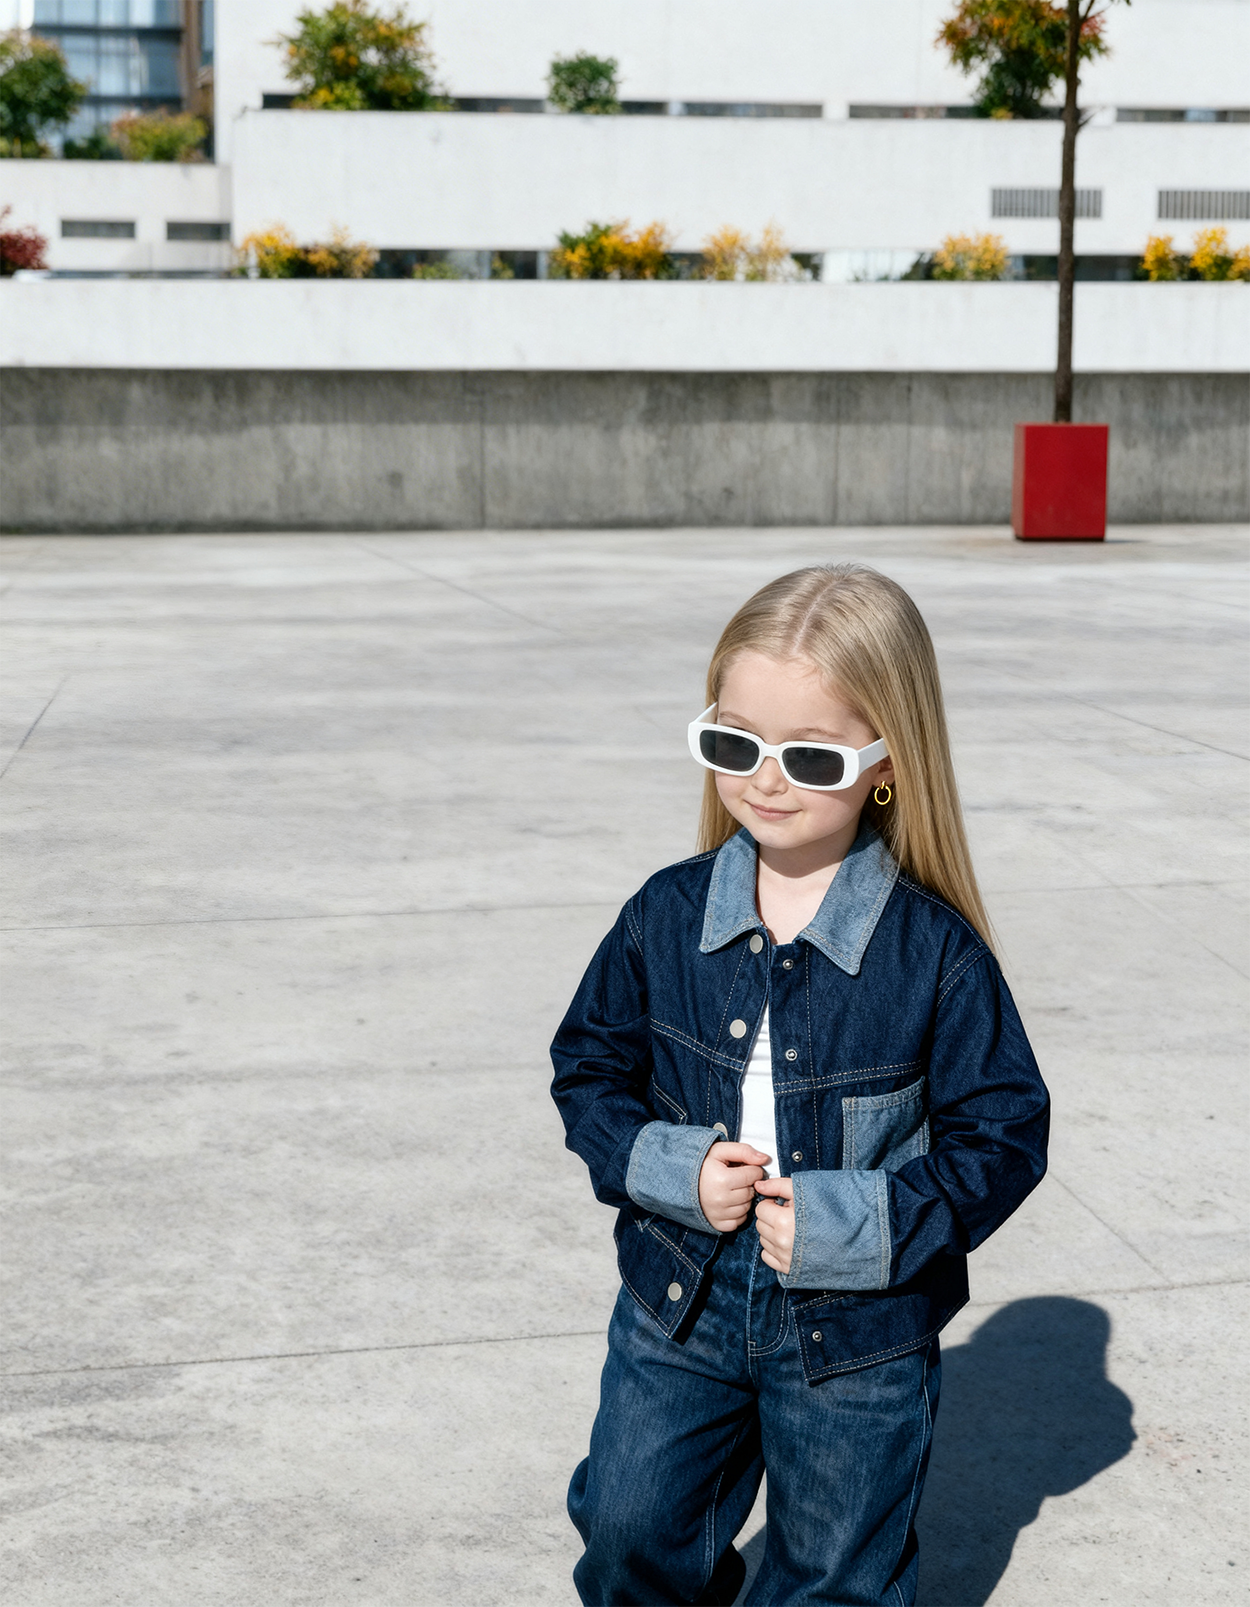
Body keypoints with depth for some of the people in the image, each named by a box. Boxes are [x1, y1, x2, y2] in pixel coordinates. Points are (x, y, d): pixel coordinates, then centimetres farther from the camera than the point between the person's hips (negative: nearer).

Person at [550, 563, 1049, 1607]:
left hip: (859, 1332, -2)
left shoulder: (934, 951, -17)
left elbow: (1001, 1137, -11)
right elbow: (590, 1069, 3)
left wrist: (856, 1225, -21)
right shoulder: (667, 917, -8)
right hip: (679, 1302, 3)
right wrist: (668, 1167, -15)